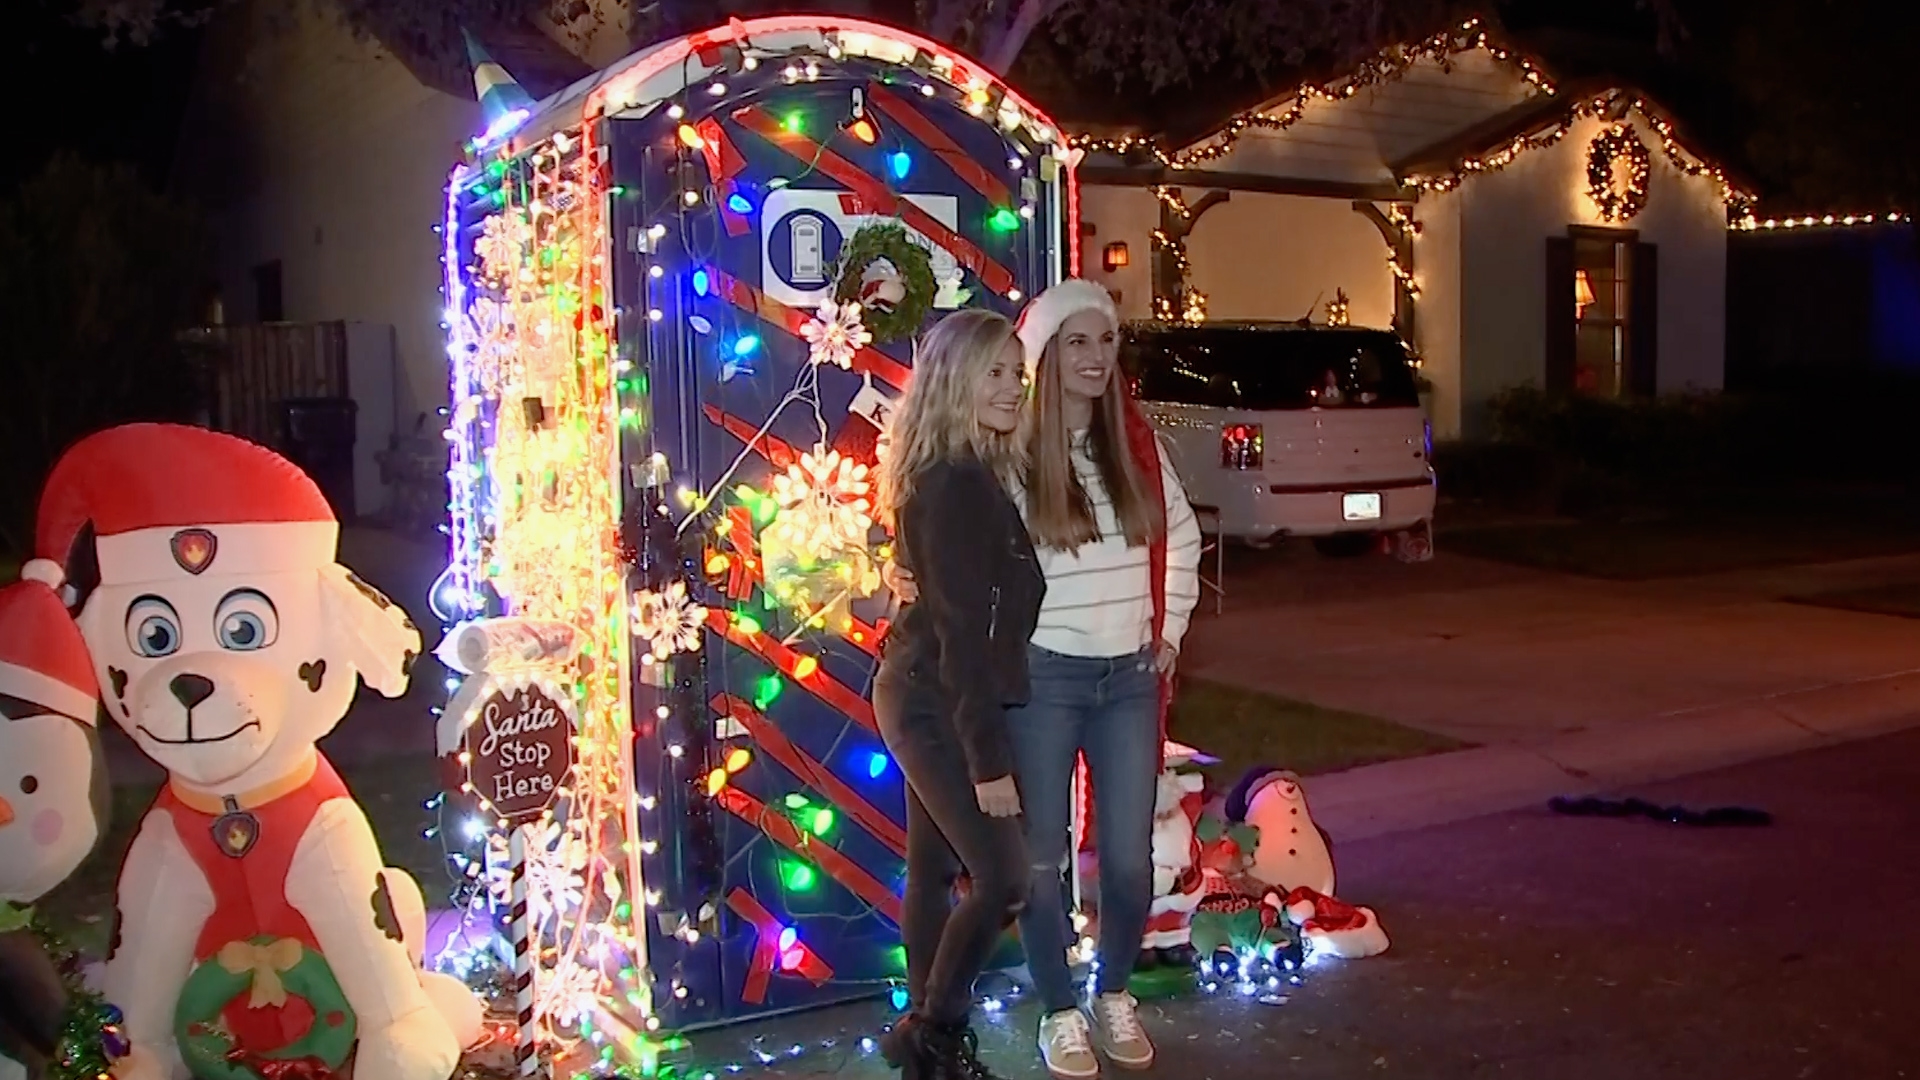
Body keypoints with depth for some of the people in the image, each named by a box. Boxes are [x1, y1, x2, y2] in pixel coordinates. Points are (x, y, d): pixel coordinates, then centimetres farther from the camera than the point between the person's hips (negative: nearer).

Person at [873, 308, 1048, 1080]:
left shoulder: (968, 473, 11)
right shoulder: (956, 485, -20)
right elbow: (964, 630, -23)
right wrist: (989, 757, -22)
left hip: (921, 699, 10)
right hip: (939, 706, -10)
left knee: (934, 872, 16)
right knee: (1002, 879, -7)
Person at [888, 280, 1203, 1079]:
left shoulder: (1136, 444, 5)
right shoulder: (1010, 453, -9)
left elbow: (1180, 535, 20)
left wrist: (1170, 630, 15)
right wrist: (905, 578, -23)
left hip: (1131, 675, 4)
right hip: (1042, 676, -4)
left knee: (1129, 856, 7)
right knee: (1043, 856, 6)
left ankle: (1115, 996, 30)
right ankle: (1060, 1014, 23)